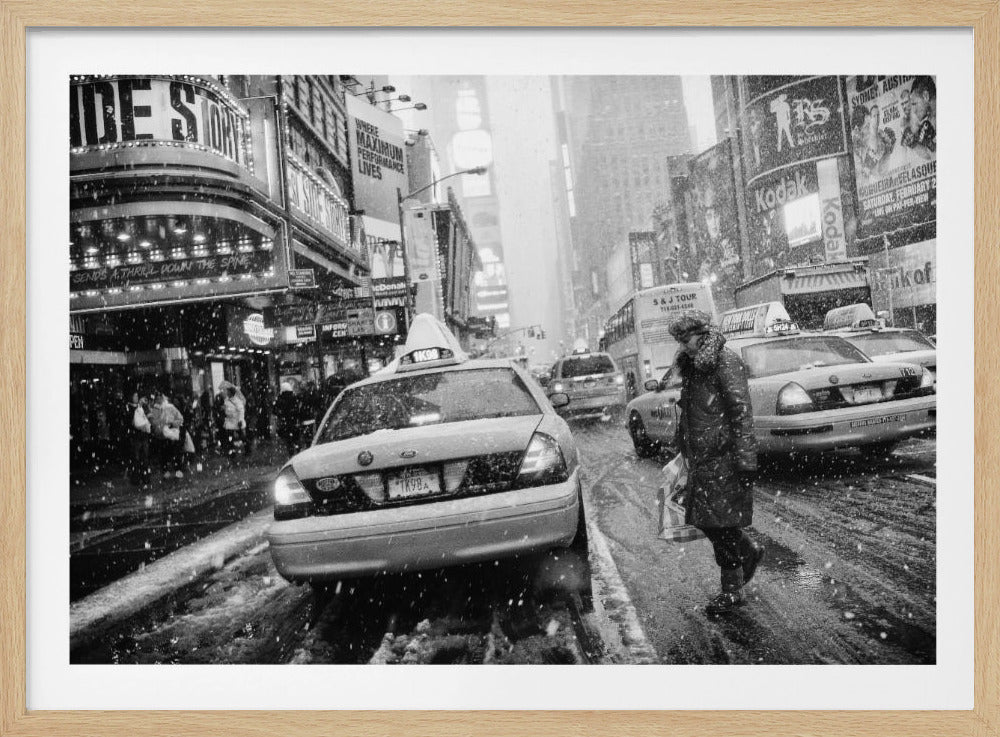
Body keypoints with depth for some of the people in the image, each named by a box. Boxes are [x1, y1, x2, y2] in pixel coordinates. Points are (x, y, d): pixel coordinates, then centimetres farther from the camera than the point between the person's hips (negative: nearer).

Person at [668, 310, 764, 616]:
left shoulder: (726, 362, -13)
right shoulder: (691, 367, 14)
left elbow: (742, 413, -18)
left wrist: (746, 461, -21)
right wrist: (686, 452, 23)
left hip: (723, 457, -8)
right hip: (701, 458, 9)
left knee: (720, 523, -3)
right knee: (704, 519, 12)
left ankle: (732, 592, 10)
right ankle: (749, 551, 35)